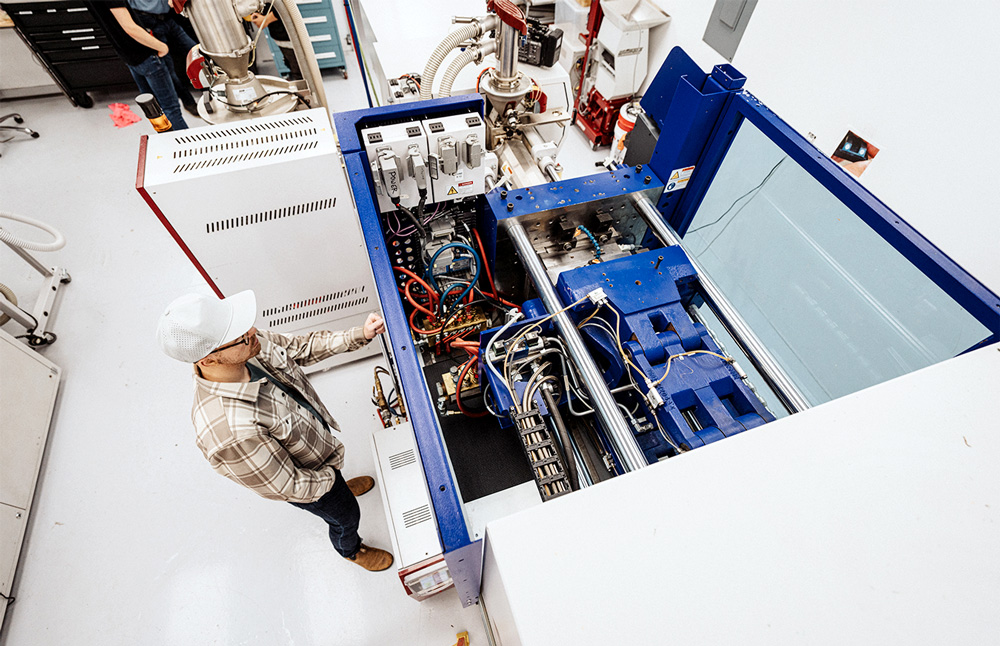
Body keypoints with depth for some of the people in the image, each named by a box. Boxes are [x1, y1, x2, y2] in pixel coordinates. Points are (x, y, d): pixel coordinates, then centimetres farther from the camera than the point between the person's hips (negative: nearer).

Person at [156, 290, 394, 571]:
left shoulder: (250, 345, -28)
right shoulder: (230, 432, -47)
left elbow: (301, 347, -10)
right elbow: (291, 488, -32)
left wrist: (359, 335, -21)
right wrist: (330, 475, -13)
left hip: (315, 436, 6)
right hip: (309, 481, -5)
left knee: (334, 478, 38)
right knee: (347, 516, 25)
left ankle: (342, 487, 74)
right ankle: (350, 549, 59)